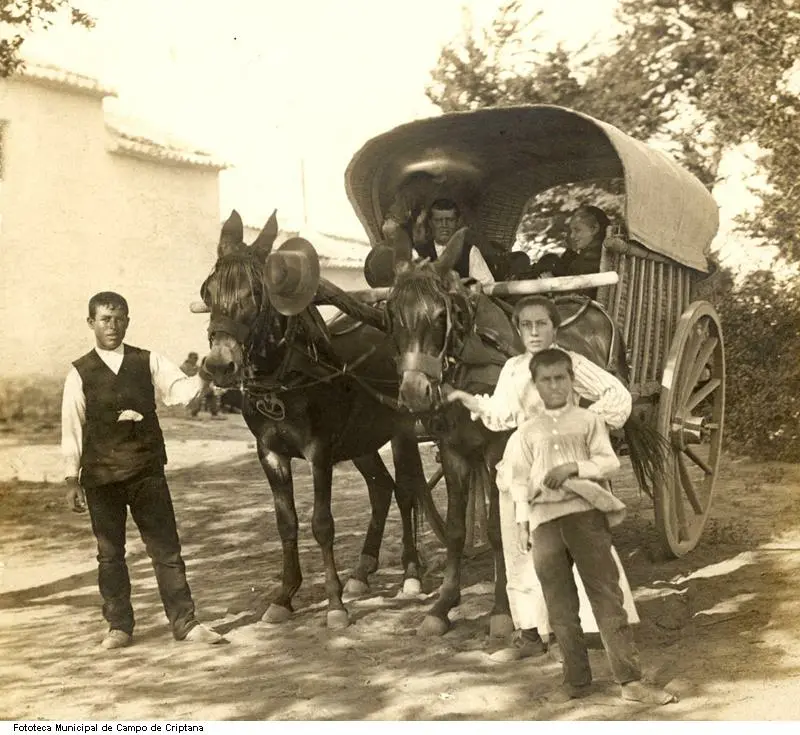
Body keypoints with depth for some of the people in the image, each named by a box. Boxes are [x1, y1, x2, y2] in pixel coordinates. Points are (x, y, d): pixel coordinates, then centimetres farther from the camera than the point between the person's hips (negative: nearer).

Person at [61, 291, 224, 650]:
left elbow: (179, 390, -8)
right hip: (101, 475, 0)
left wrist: (201, 377, -29)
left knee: (166, 547, 1)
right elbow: (71, 428, 1)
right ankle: (119, 626, 20)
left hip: (147, 471, 1)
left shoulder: (148, 363, 4)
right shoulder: (80, 373, 1)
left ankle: (185, 622, 6)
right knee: (110, 553, 8)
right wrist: (71, 479, -1)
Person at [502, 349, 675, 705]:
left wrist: (574, 466, -13)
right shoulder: (527, 432, 16)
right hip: (545, 518, 2)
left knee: (606, 595, -6)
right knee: (560, 606, 3)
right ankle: (577, 680, 11)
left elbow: (609, 461, 2)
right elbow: (519, 480, 12)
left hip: (585, 512, -2)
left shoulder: (588, 421, 12)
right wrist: (522, 522, 2)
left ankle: (630, 680, -7)